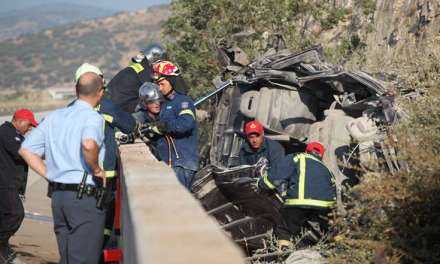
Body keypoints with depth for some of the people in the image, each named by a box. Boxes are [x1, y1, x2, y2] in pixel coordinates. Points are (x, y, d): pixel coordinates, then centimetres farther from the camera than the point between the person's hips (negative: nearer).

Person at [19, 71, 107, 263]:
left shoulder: (54, 117, 12)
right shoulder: (93, 117, -10)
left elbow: (26, 150, 11)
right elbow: (89, 144, -32)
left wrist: (50, 175, 11)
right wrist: (96, 169, -15)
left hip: (57, 196, 7)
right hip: (85, 197, -7)